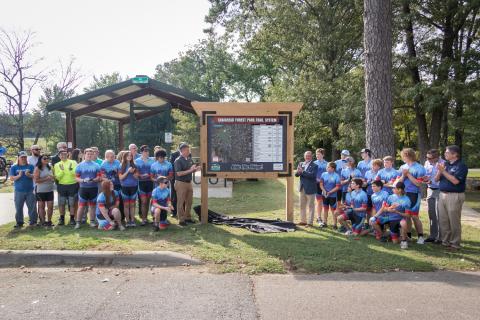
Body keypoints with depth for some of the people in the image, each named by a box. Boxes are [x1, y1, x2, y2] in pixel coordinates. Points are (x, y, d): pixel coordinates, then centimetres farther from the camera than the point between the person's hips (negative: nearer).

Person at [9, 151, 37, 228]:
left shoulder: (30, 166, 7)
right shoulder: (14, 167, 6)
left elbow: (34, 176, 0)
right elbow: (11, 178, 0)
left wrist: (29, 175, -21)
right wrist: (18, 176, -19)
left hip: (30, 191, 0)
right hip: (18, 191, 0)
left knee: (32, 207, 0)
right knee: (18, 208, 5)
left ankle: (33, 221, 8)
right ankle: (19, 222, 15)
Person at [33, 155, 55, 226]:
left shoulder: (50, 167, 9)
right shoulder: (37, 168, -6)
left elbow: (53, 177, 21)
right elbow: (36, 180, -13)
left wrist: (53, 178, -2)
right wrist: (46, 178, -19)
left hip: (50, 190, 4)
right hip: (40, 190, -4)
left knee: (50, 206, 2)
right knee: (41, 206, 6)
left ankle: (49, 221, 13)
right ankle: (43, 221, 15)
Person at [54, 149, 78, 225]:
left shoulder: (73, 162, 3)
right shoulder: (57, 165, 6)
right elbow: (57, 177, -2)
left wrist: (70, 169, -20)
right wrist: (62, 170, -15)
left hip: (73, 185, -1)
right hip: (62, 186, 2)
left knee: (72, 203, 3)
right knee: (61, 204, 6)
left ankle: (72, 218, 12)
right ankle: (62, 218, 17)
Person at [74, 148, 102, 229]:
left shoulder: (96, 165, 4)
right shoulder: (80, 165, 2)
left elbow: (99, 177, 4)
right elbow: (77, 178, -1)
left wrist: (93, 180, -16)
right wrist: (83, 180, -19)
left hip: (94, 188, 2)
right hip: (83, 188, -1)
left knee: (92, 205, 9)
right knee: (81, 206, -3)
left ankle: (92, 221, 17)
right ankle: (78, 222, 4)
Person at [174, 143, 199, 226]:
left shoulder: (189, 159, 8)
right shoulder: (178, 161, -13)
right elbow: (179, 173, -20)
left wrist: (196, 169, -3)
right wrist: (190, 170, -22)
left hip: (189, 182, 7)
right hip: (181, 183, -7)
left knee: (189, 201, 13)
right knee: (181, 202, 1)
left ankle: (188, 217, 27)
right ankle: (181, 220, 9)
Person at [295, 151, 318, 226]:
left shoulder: (314, 166, -7)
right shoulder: (301, 164, 10)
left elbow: (312, 175, -22)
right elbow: (296, 174, 5)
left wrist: (302, 172, -27)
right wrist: (298, 172, -18)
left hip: (310, 189, -6)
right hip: (302, 188, 6)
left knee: (311, 206, 2)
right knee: (302, 206, 13)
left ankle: (310, 222, 8)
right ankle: (303, 221, 23)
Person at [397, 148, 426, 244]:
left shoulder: (419, 168, -7)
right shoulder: (402, 167, 9)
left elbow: (418, 183, -13)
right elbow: (398, 181, 9)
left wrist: (408, 174, -13)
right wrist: (403, 175, -8)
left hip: (414, 194, -5)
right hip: (403, 194, 5)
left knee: (414, 216, -5)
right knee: (406, 215, 10)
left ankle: (420, 236, 6)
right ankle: (408, 235, 22)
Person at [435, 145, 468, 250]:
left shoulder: (461, 166, -9)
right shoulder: (445, 164, 11)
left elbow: (455, 181, -20)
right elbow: (436, 179, 10)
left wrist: (443, 171, -18)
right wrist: (440, 170, -9)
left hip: (455, 196, -7)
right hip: (442, 194, 7)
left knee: (454, 221, -1)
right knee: (443, 220, 11)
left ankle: (455, 243, 8)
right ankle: (445, 241, 21)